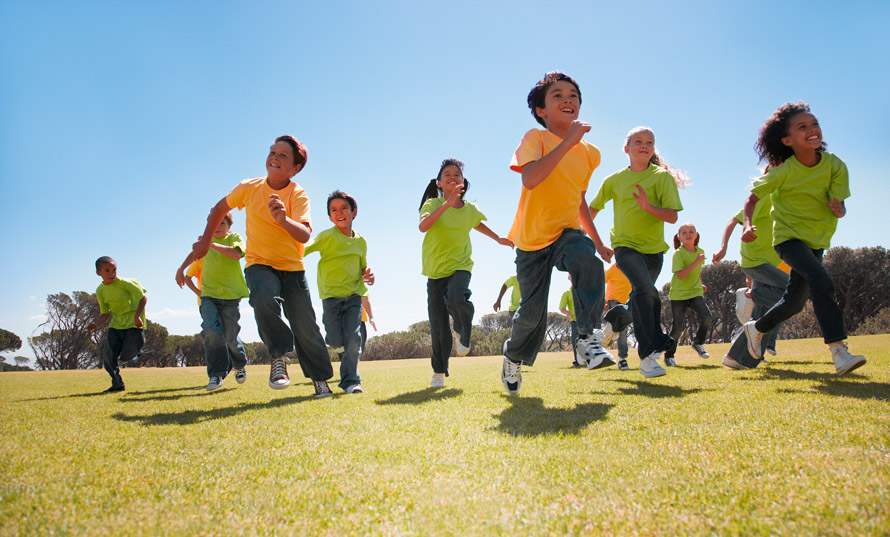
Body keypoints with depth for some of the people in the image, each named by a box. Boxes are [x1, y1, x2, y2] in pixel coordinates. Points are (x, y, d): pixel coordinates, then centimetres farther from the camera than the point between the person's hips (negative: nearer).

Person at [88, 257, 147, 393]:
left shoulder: (125, 283, -12)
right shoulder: (100, 291, 2)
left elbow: (143, 298, -7)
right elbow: (105, 314, 8)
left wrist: (137, 316, -20)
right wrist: (96, 324, -12)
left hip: (133, 324, -5)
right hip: (116, 324, 5)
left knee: (126, 356, -10)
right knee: (108, 355, -7)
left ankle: (137, 349, 27)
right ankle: (117, 384, 10)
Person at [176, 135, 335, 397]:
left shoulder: (298, 194, -10)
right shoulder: (249, 187, -3)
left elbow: (305, 235, -26)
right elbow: (220, 208, 16)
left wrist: (283, 219, -45)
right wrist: (205, 240, 14)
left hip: (292, 267, 0)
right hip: (259, 264, 1)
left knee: (306, 327, -3)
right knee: (264, 298, -34)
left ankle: (320, 379, 17)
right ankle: (278, 357, -17)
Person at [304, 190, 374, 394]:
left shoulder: (360, 241, 10)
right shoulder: (328, 236, -6)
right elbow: (305, 249, -20)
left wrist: (367, 275, 1)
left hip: (354, 296, 3)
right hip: (331, 295, -3)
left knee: (353, 338, -8)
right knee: (336, 341, -8)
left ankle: (350, 381, 5)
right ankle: (334, 342, 30)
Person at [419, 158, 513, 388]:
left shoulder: (470, 209, 2)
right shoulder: (433, 204, -9)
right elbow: (423, 226, -30)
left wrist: (498, 238, 27)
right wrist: (447, 203, -37)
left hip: (460, 266, 1)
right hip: (435, 270, -1)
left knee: (456, 299, -33)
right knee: (438, 326, 1)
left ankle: (462, 334, 0)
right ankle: (439, 372, 20)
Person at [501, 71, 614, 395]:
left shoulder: (589, 152, 4)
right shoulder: (535, 138, -11)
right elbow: (530, 179, -33)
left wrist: (597, 243, 23)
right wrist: (568, 142, -33)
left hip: (568, 233, 3)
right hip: (533, 238, -3)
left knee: (588, 261, -33)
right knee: (532, 311, 0)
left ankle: (589, 339, -26)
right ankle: (514, 357, 31)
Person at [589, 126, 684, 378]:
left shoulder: (662, 177, 0)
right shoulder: (614, 180, 3)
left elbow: (672, 216, -8)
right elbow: (592, 208, 14)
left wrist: (648, 206, -24)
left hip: (653, 248, 2)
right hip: (626, 245, -2)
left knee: (641, 296, 13)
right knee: (646, 291, -23)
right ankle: (647, 354, -17)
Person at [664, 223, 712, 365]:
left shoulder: (700, 251, 7)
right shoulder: (678, 253, -11)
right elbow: (680, 275, -21)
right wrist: (696, 262, -24)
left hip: (695, 292, 4)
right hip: (678, 294, -4)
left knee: (706, 317, -20)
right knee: (677, 328, -2)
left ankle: (698, 343, 7)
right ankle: (669, 356, 18)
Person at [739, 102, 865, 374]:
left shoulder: (834, 165, -8)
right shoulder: (783, 171, -15)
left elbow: (839, 205, -9)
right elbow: (752, 199, -7)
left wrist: (838, 208, -34)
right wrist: (748, 226, -25)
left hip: (816, 240, 5)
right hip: (788, 236, -5)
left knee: (795, 300, 11)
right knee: (821, 280, -29)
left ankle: (757, 327, 38)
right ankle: (839, 352, -29)